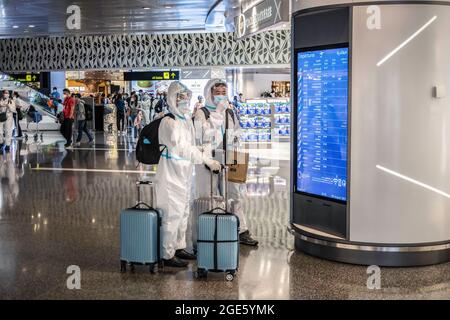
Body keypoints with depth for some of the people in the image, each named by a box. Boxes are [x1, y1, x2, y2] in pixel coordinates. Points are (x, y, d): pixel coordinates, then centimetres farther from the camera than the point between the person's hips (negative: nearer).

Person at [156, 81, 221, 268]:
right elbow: (183, 147, -24)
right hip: (172, 174, -10)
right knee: (172, 214, -4)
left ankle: (179, 248, 32)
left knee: (183, 211, 19)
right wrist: (207, 160, -24)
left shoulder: (186, 119, 12)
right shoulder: (169, 122, -18)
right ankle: (168, 255, 6)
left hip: (184, 173, 10)